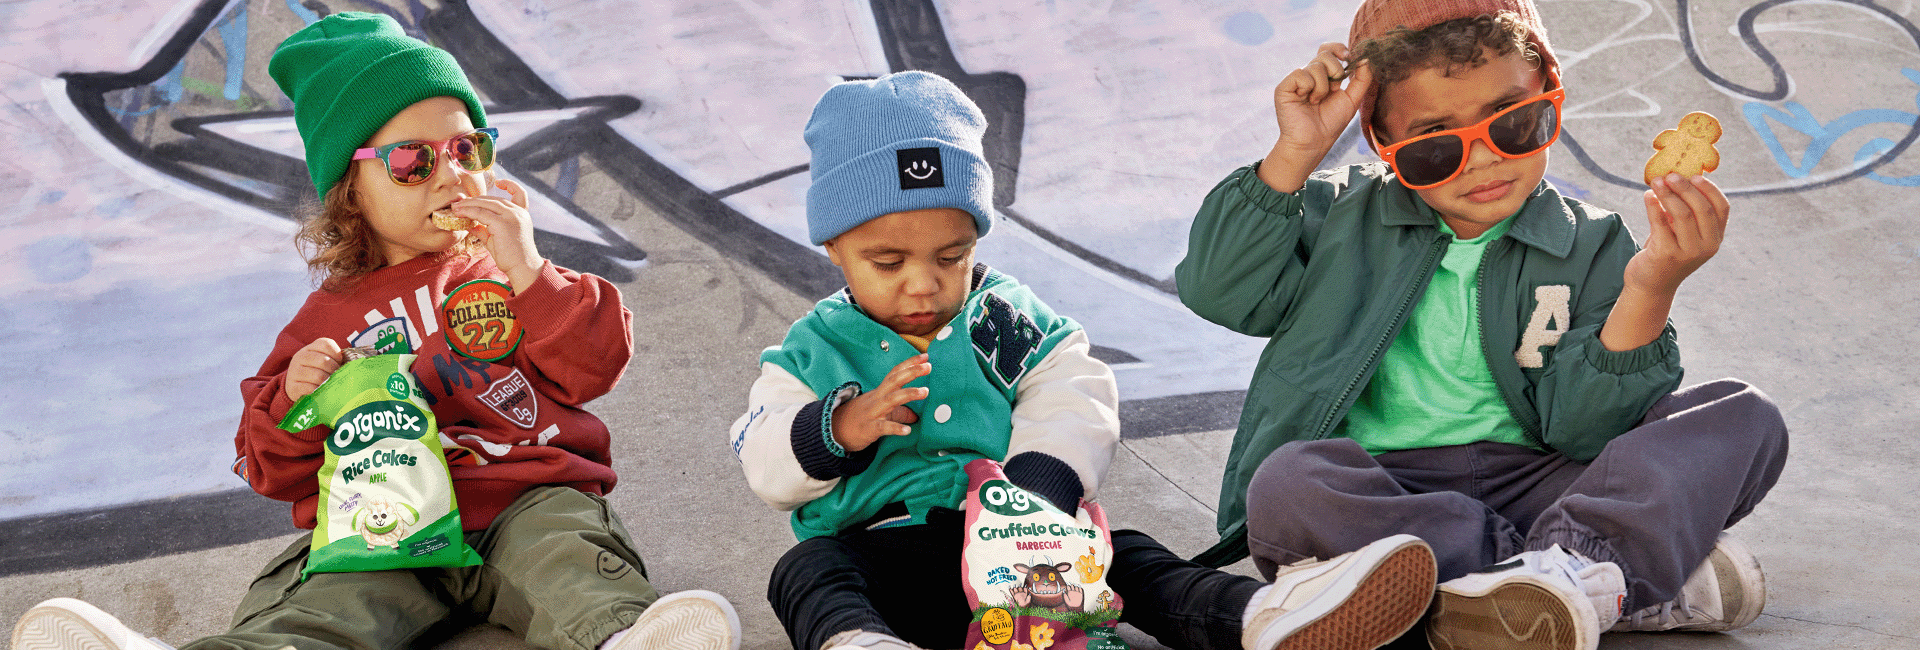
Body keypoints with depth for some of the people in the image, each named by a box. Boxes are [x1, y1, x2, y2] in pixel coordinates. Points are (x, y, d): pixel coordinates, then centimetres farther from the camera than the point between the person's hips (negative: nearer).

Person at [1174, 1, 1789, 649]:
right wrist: (1294, 155, -8)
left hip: (1533, 487, 1)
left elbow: (1583, 430, -5)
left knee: (1745, 419, -13)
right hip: (1376, 493, -1)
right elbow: (1220, 291, -4)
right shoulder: (1343, 215, 9)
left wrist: (1647, 292, -20)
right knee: (1288, 485, -36)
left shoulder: (1592, 248, 6)